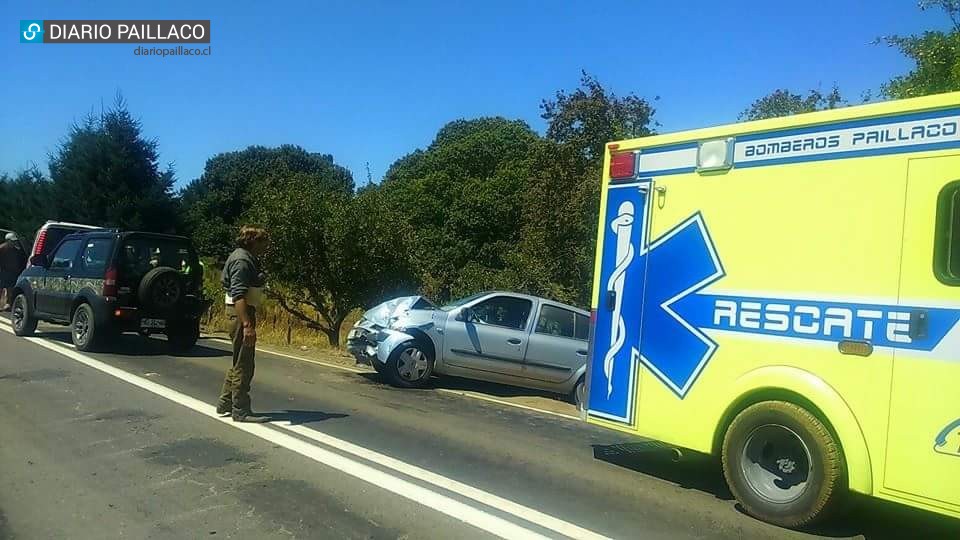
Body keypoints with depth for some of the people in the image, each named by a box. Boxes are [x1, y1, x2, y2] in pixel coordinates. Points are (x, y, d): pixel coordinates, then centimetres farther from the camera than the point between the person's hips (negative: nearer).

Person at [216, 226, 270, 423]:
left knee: (239, 362, 19)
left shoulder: (247, 258, 16)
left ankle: (225, 404, 29)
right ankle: (241, 411, 3)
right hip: (242, 313, -11)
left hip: (244, 313, 11)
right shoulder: (242, 260, -16)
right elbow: (238, 295, -25)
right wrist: (247, 325, -30)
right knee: (243, 365, -4)